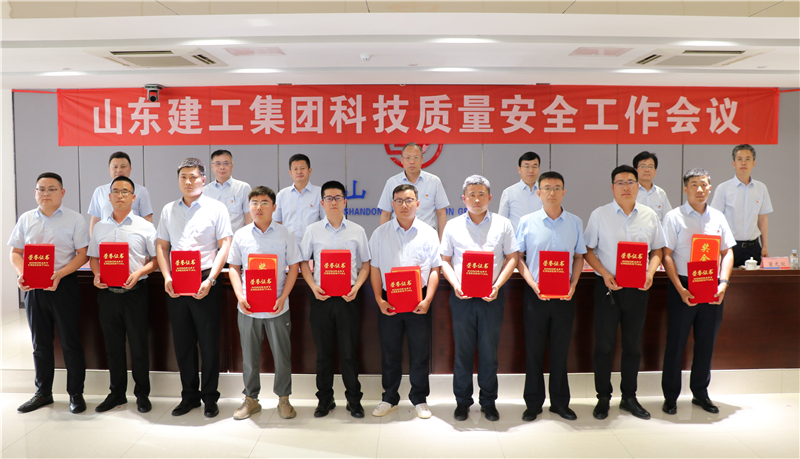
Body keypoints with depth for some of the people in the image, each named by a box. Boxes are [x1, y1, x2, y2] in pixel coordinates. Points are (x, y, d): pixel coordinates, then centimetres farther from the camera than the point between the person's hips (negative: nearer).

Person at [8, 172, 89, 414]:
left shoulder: (74, 219, -1)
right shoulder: (26, 219, 10)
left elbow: (82, 255, -5)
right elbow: (16, 253, 11)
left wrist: (59, 274, -19)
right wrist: (21, 275, -9)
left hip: (64, 286, -3)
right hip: (33, 288, 4)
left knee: (70, 342, 2)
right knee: (40, 343, 12)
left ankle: (76, 393, 13)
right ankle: (43, 393, 25)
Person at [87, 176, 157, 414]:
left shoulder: (145, 226, 0)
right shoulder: (99, 227, 11)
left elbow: (156, 259, -1)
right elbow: (93, 257, 15)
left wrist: (138, 273, -17)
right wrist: (96, 275, -4)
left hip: (134, 292, -3)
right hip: (107, 293, 4)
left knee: (138, 345, 3)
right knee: (113, 346, 12)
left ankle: (142, 394, 17)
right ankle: (117, 393, 26)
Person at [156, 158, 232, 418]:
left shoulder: (216, 208, 0)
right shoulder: (168, 210, 12)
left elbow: (225, 246, -5)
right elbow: (161, 246, 13)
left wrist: (209, 280, -14)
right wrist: (166, 277, -3)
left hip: (205, 284, -4)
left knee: (209, 342, 2)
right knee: (182, 342, 11)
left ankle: (210, 398, 15)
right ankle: (189, 395, 25)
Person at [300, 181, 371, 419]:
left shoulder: (357, 231, 4)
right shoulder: (313, 230, 5)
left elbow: (365, 265, 7)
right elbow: (303, 263, 7)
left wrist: (356, 287, -9)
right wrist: (313, 287, -8)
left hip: (348, 299, -1)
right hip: (321, 298, 1)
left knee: (349, 351, 4)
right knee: (323, 351, 9)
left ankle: (354, 399, 19)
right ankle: (325, 399, 24)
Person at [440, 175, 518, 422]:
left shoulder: (502, 224, 5)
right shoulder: (453, 226, 6)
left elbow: (512, 258, 3)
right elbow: (445, 260, 7)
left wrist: (497, 285, -10)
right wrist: (455, 284, -9)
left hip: (492, 297, 0)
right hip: (462, 297, 0)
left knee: (489, 351, 7)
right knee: (463, 350, 7)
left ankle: (489, 402, 22)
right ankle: (462, 401, 21)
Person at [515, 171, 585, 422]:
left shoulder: (575, 223, 5)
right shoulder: (527, 222, 0)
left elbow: (579, 257, 11)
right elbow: (517, 257, 1)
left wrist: (573, 285, -4)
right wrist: (533, 284, -12)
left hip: (564, 296, 2)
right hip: (535, 295, -1)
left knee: (561, 350, 10)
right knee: (534, 350, 6)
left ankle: (560, 402, 24)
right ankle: (533, 403, 19)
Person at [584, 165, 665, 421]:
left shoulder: (650, 216, 6)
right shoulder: (599, 215, -2)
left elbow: (657, 250, 11)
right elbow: (588, 250, 0)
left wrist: (651, 272, -8)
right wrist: (604, 274, -15)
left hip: (638, 288, 2)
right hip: (608, 287, -2)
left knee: (633, 345, 11)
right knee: (604, 344, 3)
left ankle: (629, 397, 26)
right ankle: (603, 398, 17)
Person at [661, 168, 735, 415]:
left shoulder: (718, 217, 9)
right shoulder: (674, 217, -3)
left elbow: (727, 252, 10)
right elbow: (667, 255, -8)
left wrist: (723, 282, -5)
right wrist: (680, 289, -15)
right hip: (683, 287, -4)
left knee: (706, 343, 12)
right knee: (676, 342, 2)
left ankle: (701, 393, 27)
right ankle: (670, 397, 14)